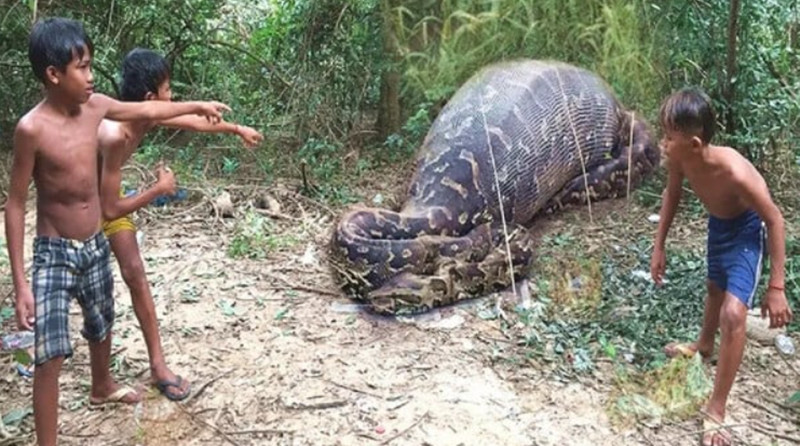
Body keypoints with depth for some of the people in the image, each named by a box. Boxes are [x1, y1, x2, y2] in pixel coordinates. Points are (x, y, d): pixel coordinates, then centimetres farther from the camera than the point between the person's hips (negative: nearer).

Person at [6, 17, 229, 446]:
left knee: (101, 325, 28)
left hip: (96, 247, 7)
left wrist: (196, 106, 23)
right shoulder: (32, 128, -23)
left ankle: (102, 387, 56)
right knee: (51, 355, -9)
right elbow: (15, 204, -17)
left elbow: (145, 110, 14)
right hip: (54, 254, -7)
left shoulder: (94, 107, -6)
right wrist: (20, 282, -19)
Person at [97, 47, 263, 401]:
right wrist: (160, 189, -25)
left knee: (134, 273, 6)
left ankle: (157, 364, 13)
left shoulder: (147, 116, -15)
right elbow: (110, 210, -36)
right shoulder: (115, 135, -40)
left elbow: (192, 122, 7)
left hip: (105, 194, 7)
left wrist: (237, 129, 16)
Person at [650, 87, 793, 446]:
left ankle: (716, 411, -6)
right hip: (718, 222, 7)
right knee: (715, 287, 31)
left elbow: (774, 219, -27)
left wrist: (776, 287, -25)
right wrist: (659, 246, 4)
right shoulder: (679, 158, -24)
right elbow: (672, 194, -1)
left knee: (734, 313, -19)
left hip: (746, 230, -6)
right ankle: (704, 345, 61)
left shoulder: (734, 172, -41)